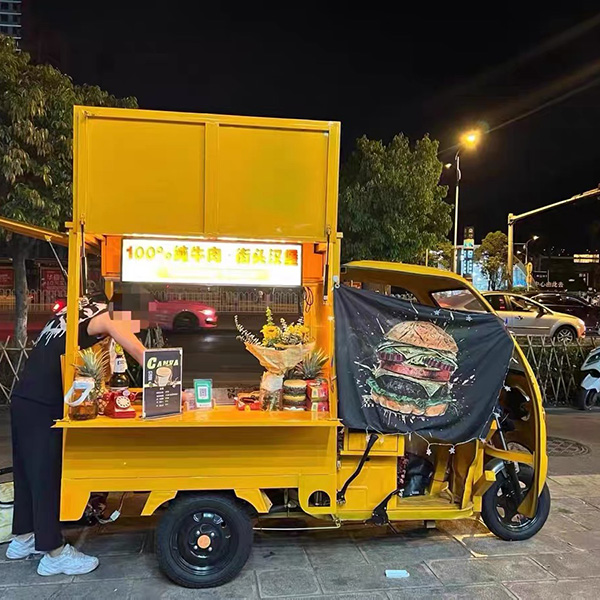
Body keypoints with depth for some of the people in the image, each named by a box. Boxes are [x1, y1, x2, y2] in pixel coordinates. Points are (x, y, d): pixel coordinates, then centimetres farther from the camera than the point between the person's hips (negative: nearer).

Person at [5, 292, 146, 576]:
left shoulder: (77, 310, 16)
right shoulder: (105, 317, -8)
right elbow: (143, 357, -14)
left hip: (23, 398, 9)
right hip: (43, 406, -9)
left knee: (27, 471, 19)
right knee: (47, 475, 0)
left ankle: (22, 538, 33)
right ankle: (54, 553, 11)